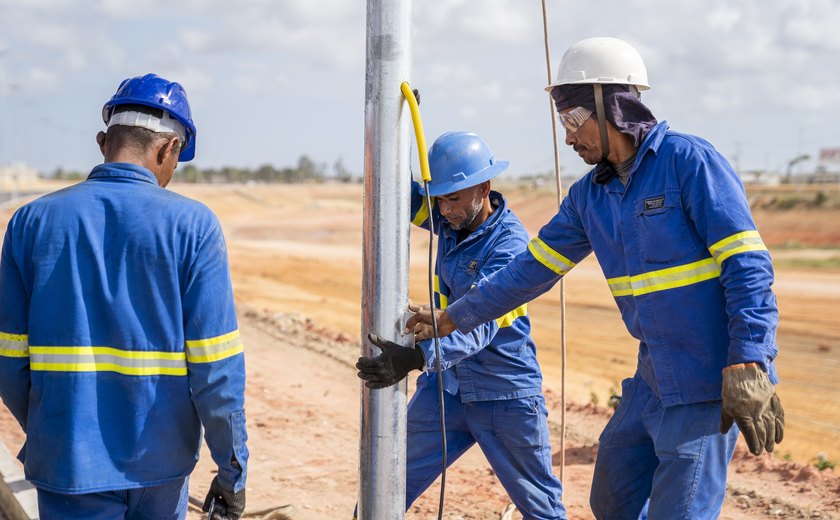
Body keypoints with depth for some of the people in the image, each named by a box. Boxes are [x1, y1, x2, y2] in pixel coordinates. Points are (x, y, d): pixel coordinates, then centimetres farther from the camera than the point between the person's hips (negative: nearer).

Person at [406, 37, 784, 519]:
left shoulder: (689, 160, -13)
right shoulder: (590, 194, 9)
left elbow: (747, 264, -18)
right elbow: (534, 268, 17)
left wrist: (748, 369, -25)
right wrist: (452, 317, 19)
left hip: (707, 382, -8)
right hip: (654, 375, 8)